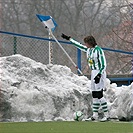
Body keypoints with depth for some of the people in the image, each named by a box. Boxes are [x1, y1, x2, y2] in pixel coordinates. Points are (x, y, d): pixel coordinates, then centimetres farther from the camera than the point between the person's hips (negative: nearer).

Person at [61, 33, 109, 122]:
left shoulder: (98, 50, -15)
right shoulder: (89, 50, 10)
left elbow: (103, 64, -16)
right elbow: (79, 45, 25)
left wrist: (99, 75, -23)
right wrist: (69, 38, 30)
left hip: (100, 73, -9)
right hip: (93, 73, 9)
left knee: (99, 95, -12)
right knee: (94, 95, 7)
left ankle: (106, 115, -9)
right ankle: (95, 115, 8)